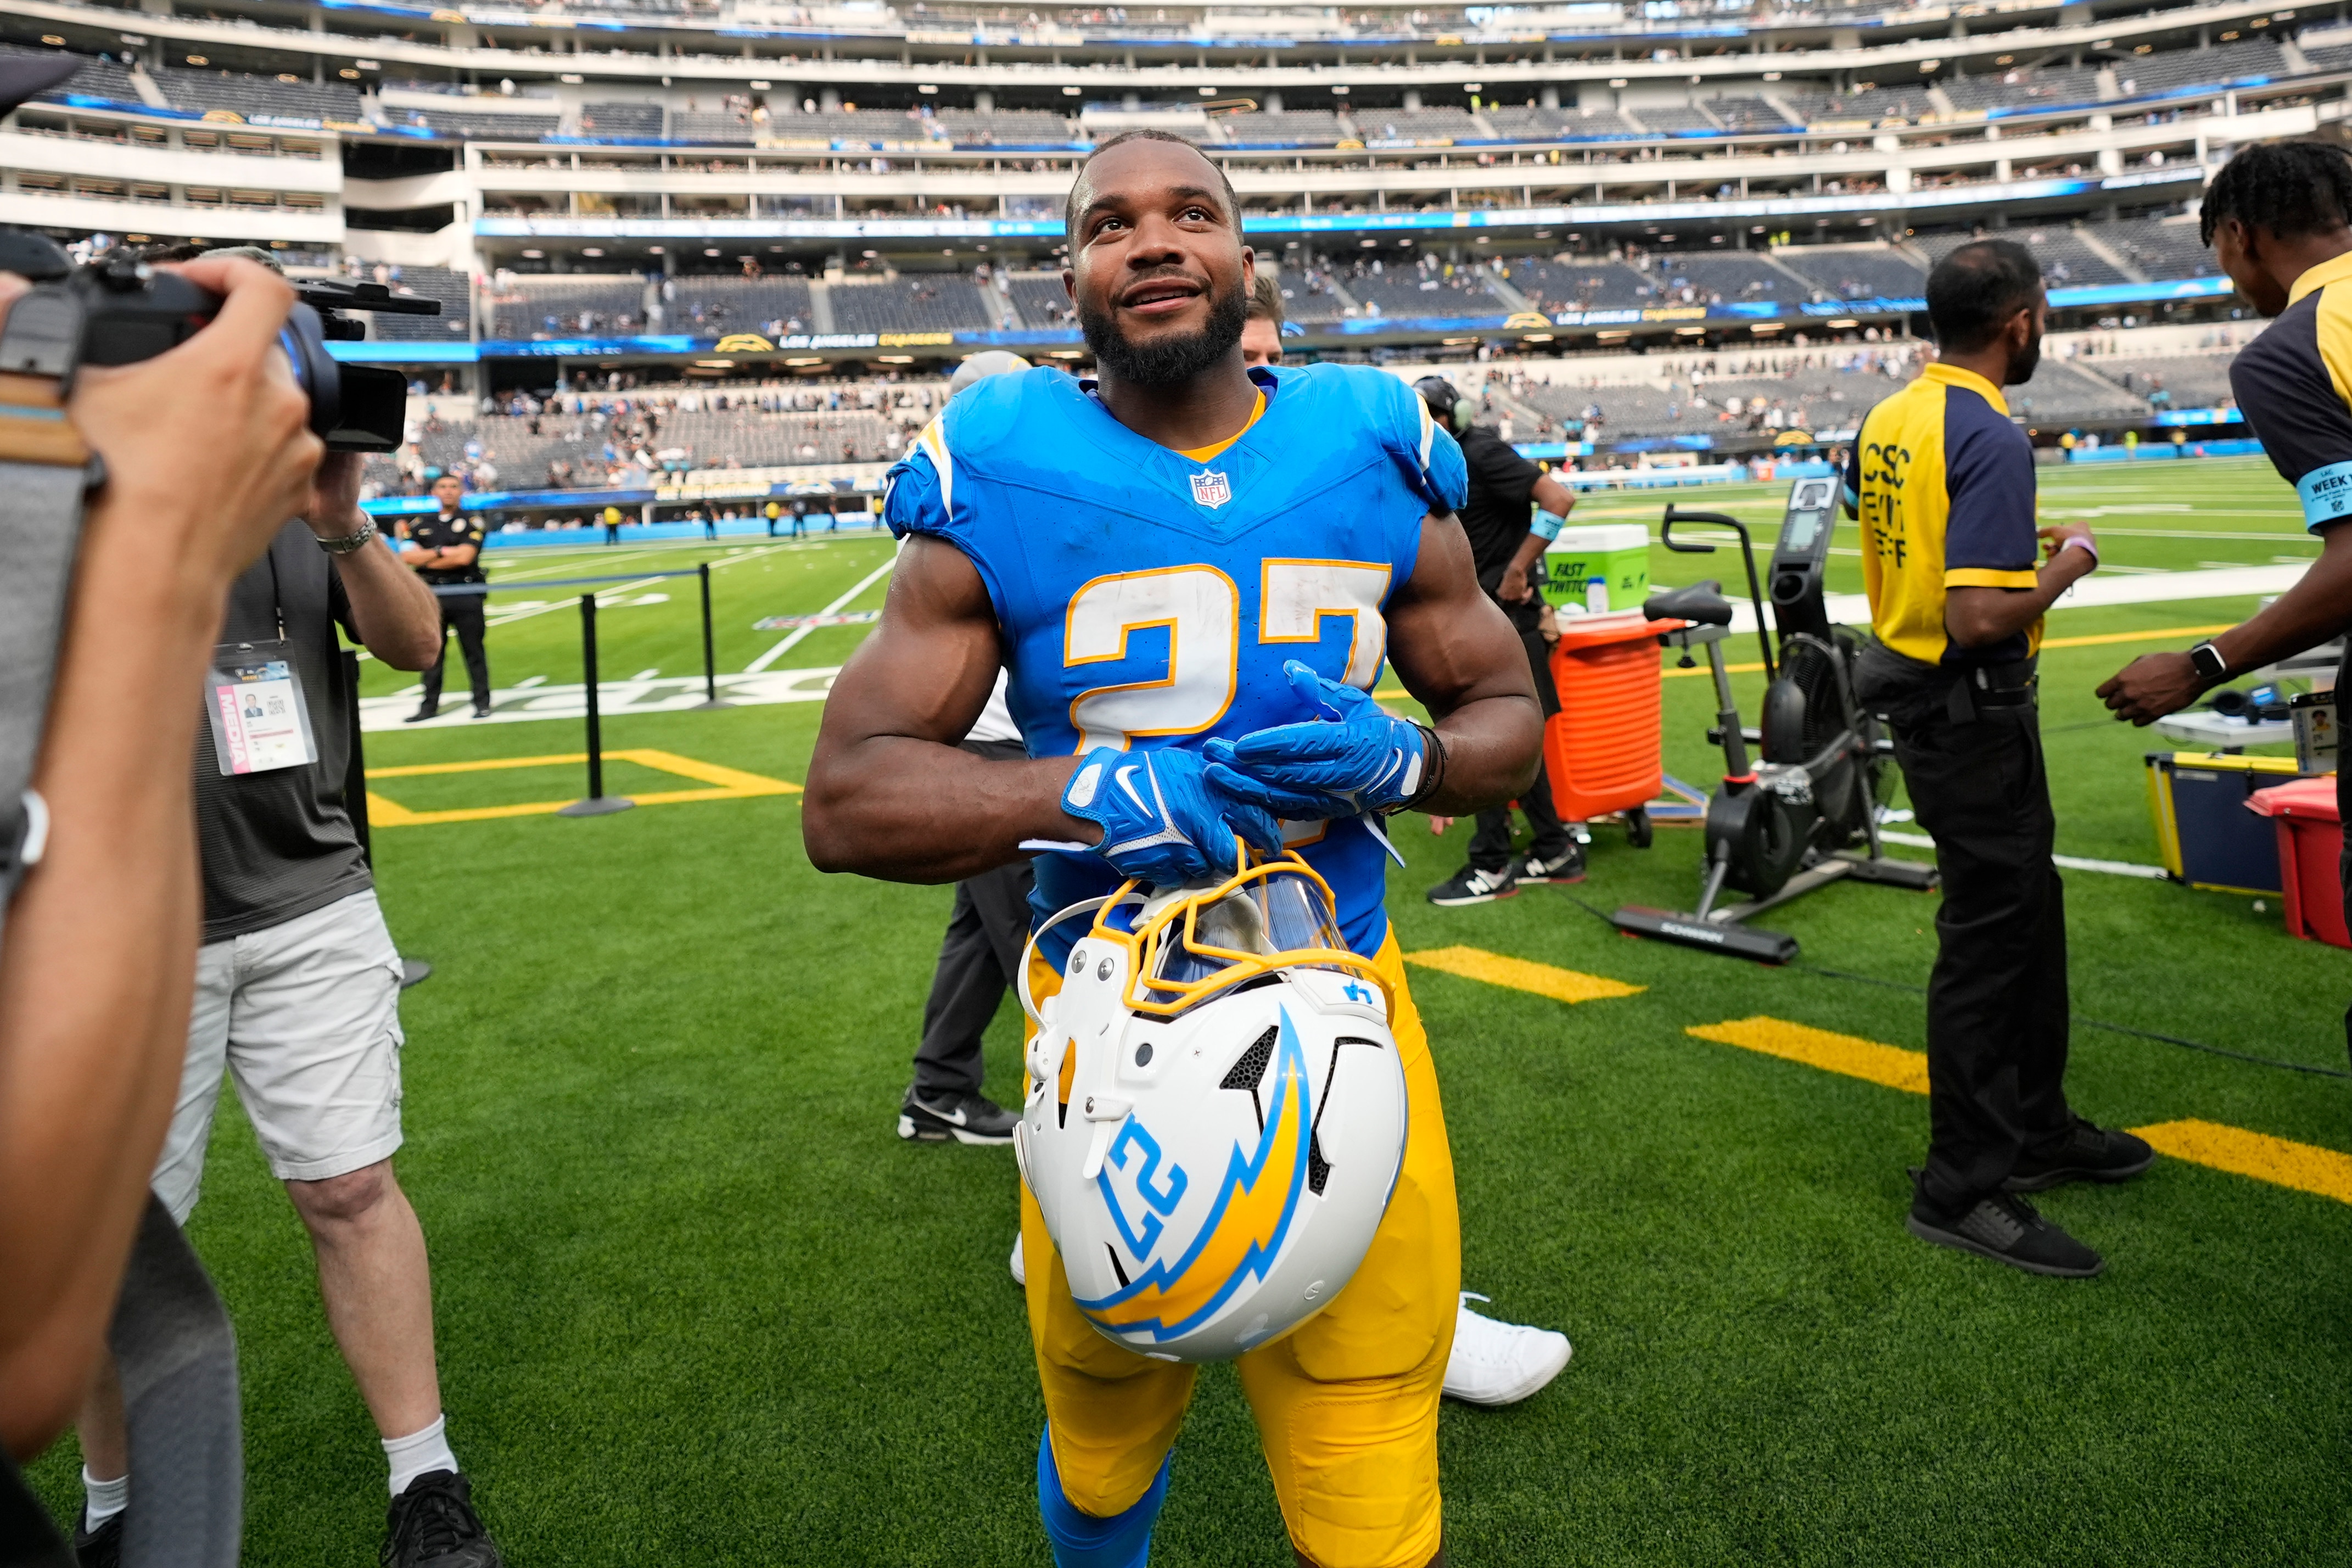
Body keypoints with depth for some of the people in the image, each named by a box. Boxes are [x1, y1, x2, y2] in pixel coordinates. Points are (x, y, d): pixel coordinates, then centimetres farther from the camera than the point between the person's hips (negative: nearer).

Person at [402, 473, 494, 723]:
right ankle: (430, 705, 12)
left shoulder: (472, 522, 2)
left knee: (474, 650, -1)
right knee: (432, 651, 7)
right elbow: (407, 555, 1)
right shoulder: (422, 526, 14)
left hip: (466, 596, -4)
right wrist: (442, 552, -7)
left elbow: (465, 557, -12)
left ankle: (482, 702, 5)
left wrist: (425, 559, -3)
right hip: (433, 595, 4)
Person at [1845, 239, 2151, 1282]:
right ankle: (1962, 1188, 7)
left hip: (1910, 688, 10)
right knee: (1990, 936, -2)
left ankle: (2034, 1127, 35)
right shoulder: (1991, 439, -21)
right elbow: (1981, 618, -28)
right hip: (1973, 716, -10)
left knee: (2027, 913, 21)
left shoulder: (1885, 422, 7)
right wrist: (2066, 567, -11)